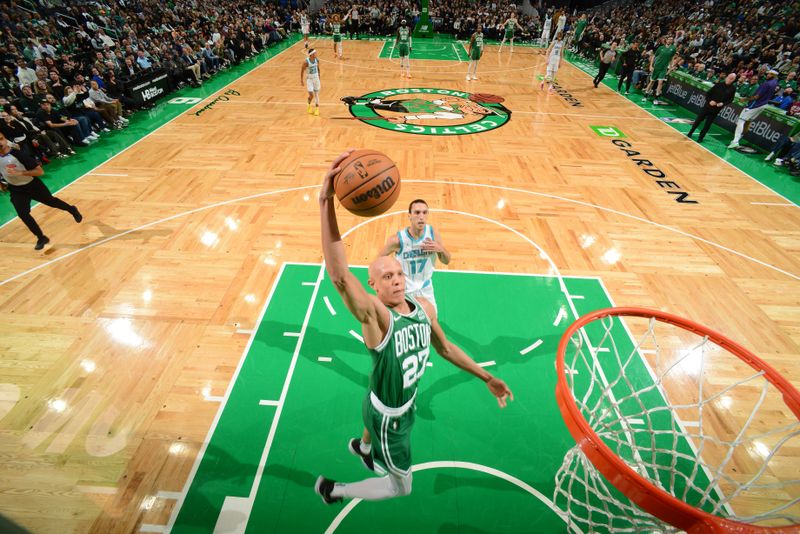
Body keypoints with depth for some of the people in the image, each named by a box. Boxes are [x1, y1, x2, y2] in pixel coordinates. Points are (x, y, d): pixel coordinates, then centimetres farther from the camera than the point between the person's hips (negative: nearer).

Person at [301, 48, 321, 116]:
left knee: (316, 94, 5)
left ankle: (317, 109, 15)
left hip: (316, 78, 4)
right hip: (309, 79, -4)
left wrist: (319, 78, 14)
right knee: (311, 95, -6)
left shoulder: (317, 60, -5)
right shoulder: (306, 61, -19)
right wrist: (301, 80, -7)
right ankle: (309, 105, 25)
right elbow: (302, 71, -9)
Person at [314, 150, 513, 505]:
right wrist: (326, 202, -63)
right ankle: (332, 490, 35)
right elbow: (338, 274, -54)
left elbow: (445, 348, 3)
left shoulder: (425, 307, -14)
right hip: (387, 415, -6)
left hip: (407, 404, 6)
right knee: (401, 487, 14)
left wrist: (487, 378, 7)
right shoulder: (374, 315, -35)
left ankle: (365, 449, 74)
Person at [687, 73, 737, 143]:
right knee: (698, 119, 5)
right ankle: (690, 133, 23)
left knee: (708, 124, 4)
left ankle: (701, 137, 14)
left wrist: (723, 103, -15)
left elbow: (731, 99, 2)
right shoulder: (718, 84, -3)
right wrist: (709, 101, -14)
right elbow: (708, 93, 1)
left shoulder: (733, 88, -3)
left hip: (717, 109, 0)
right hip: (708, 105, 0)